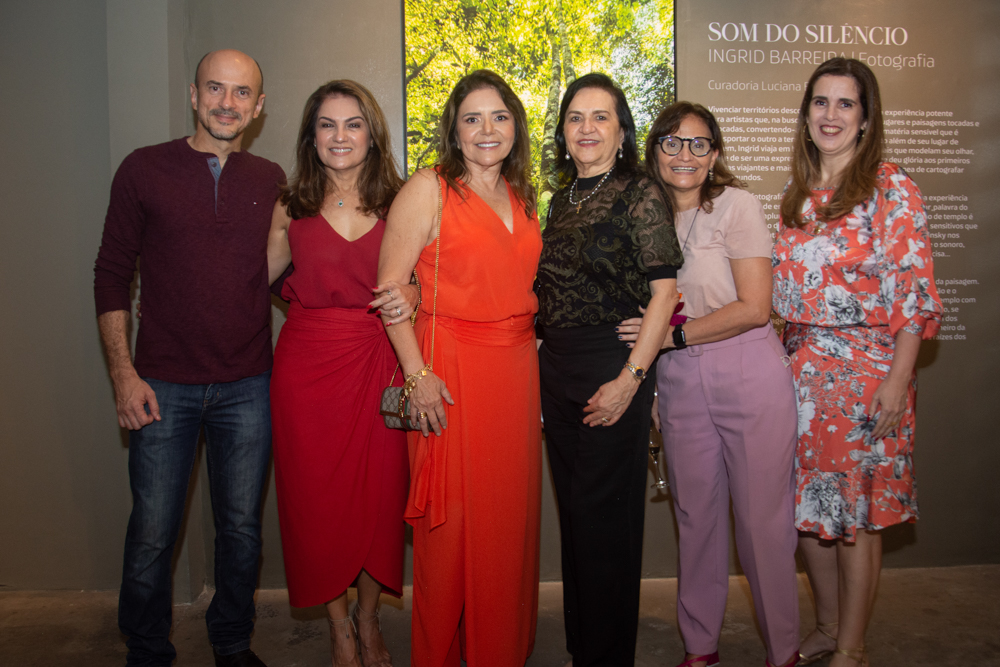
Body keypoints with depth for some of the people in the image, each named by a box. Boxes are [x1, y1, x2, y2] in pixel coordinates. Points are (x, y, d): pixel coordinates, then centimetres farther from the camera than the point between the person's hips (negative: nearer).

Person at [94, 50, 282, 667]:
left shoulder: (271, 181, 7)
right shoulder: (145, 169, 0)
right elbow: (112, 274, 2)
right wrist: (123, 372, -5)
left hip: (248, 385, 2)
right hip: (164, 384, -2)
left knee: (241, 528, 12)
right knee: (152, 534, 5)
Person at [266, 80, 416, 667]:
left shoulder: (396, 204, 3)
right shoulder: (292, 207, 5)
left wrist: (408, 299, -17)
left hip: (378, 362, 0)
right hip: (307, 362, 1)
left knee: (379, 492, 4)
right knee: (318, 494, 5)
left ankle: (369, 618, 29)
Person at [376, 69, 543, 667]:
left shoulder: (523, 197, 14)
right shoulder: (429, 190, -4)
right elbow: (389, 287, -9)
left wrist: (534, 360, 12)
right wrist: (417, 374, -16)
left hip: (516, 372, 6)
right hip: (450, 373, -5)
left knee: (510, 516, 11)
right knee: (451, 522, 1)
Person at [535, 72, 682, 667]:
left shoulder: (641, 195, -8)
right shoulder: (563, 199, 13)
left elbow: (664, 292, -13)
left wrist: (631, 378, -19)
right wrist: (544, 362, 9)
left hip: (611, 369, -7)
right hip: (556, 369, 7)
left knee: (605, 515, 2)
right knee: (572, 510, 15)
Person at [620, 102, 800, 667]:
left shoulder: (738, 204, -6)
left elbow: (755, 307, -13)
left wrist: (671, 335, -14)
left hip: (749, 373, -4)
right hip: (679, 381, 4)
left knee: (762, 516, 3)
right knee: (695, 514, 11)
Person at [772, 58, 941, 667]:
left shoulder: (891, 188, -7)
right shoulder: (799, 194, 10)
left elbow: (916, 292, -11)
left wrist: (897, 381, -16)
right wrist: (792, 358, 7)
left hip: (866, 369, -6)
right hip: (803, 366, 6)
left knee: (857, 510, 3)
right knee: (809, 502, 12)